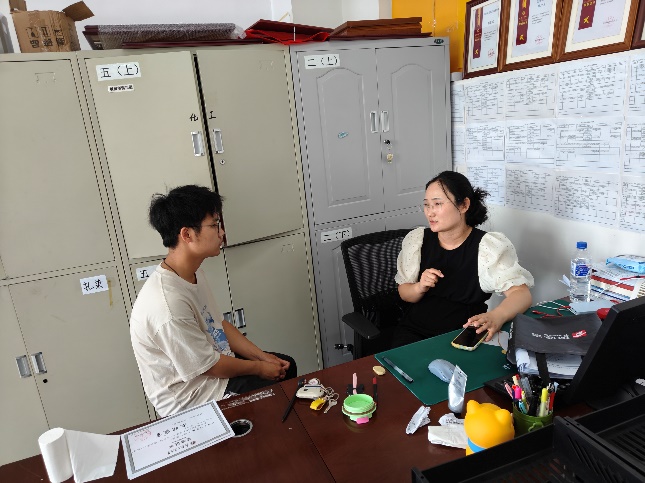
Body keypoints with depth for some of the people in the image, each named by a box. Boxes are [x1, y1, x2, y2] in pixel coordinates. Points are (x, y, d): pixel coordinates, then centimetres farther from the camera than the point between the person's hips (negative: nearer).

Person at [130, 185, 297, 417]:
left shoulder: (193, 274, -4)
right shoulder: (168, 304, -34)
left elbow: (219, 325, 6)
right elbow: (209, 366, -24)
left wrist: (263, 356, -1)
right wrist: (259, 368, -10)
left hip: (213, 364, 9)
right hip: (190, 401, -9)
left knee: (286, 365, 15)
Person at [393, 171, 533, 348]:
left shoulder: (488, 246, -8)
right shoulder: (416, 239, 0)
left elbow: (522, 293, -17)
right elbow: (404, 293, 8)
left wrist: (496, 317, -39)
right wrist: (420, 287, -16)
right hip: (415, 331, 2)